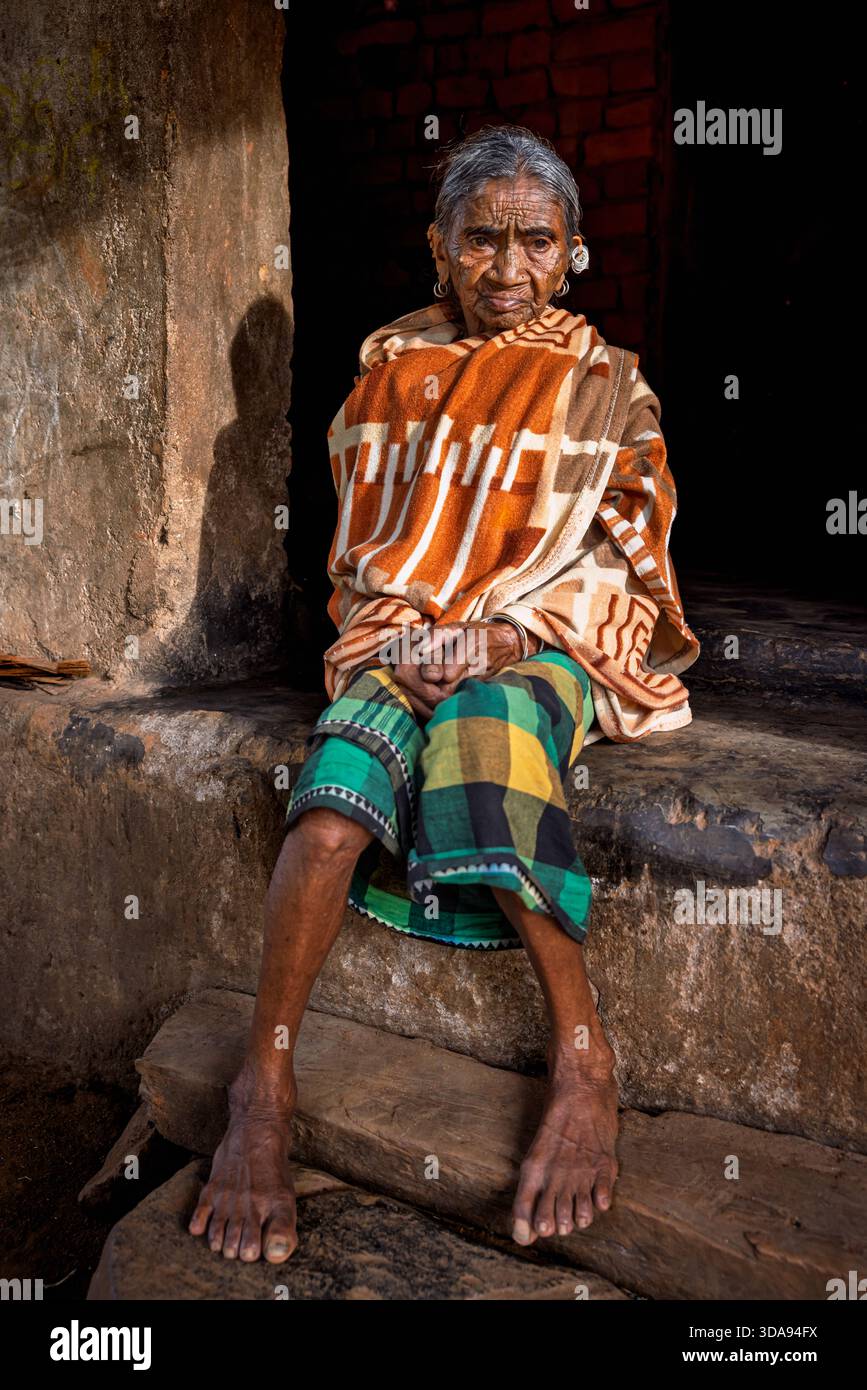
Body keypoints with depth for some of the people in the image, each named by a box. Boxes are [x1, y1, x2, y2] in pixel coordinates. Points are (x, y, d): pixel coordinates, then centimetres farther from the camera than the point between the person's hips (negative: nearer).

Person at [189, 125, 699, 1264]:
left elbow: (621, 555, 3)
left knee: (484, 719, -38)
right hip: (400, 636, 2)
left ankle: (581, 1052, -37)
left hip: (547, 646, -1)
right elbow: (361, 543, 14)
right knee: (345, 764, -32)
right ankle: (265, 1082, -36)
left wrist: (499, 636, -14)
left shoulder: (608, 387, 12)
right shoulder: (393, 366, 16)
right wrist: (405, 637, -6)